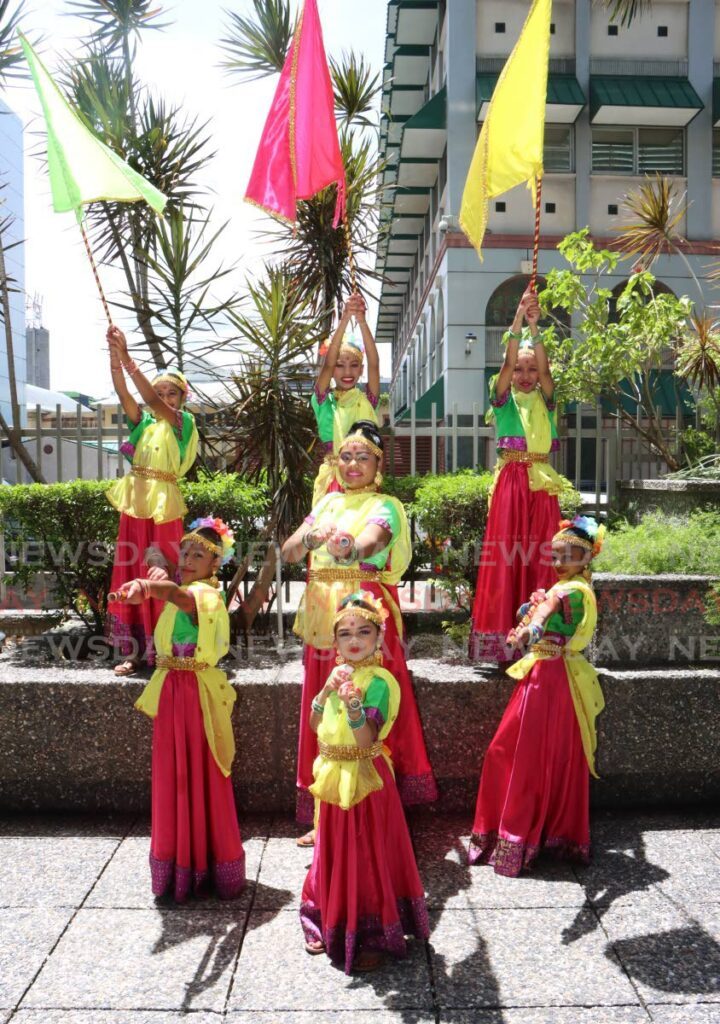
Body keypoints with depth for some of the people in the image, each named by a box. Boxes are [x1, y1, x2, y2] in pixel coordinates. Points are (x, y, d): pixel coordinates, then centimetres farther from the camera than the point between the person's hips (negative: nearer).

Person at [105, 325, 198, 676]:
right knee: (130, 573, 6)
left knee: (162, 574, 0)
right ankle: (134, 651, 15)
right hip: (136, 501, 4)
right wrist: (114, 354, -21)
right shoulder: (143, 421, 9)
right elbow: (123, 393, -7)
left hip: (164, 503, -4)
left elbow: (153, 401, -18)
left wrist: (127, 358, -23)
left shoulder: (183, 421, -2)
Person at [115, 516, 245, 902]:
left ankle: (209, 862, 14)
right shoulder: (183, 594, 14)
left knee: (204, 778, 0)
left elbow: (178, 594, -39)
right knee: (172, 777, 13)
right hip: (170, 693, 8)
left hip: (198, 694, -8)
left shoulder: (206, 594, -15)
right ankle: (180, 862, 27)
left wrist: (146, 587, -57)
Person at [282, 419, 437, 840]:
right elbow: (289, 551, 4)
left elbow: (367, 544, -24)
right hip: (324, 619, 5)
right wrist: (312, 537, -18)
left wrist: (348, 545, -47)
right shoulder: (329, 502, 15)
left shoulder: (385, 506, -1)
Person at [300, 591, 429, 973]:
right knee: (334, 851, 18)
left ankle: (372, 937, 20)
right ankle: (332, 925, 37)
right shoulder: (339, 673, 5)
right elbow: (314, 725, 8)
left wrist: (353, 704, -41)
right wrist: (326, 691, -8)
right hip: (334, 777, 7)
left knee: (367, 855, 4)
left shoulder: (378, 680, -17)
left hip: (365, 778, -7)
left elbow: (367, 740, -25)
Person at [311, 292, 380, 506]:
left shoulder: (367, 400, 9)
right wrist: (344, 319, -20)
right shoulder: (323, 401, 5)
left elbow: (374, 363, -6)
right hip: (332, 478, -1)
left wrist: (362, 320, -18)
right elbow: (327, 364, -10)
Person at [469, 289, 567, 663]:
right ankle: (502, 636, -1)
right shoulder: (503, 399, 8)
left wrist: (534, 327, -15)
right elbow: (507, 365, -8)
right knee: (506, 554, -4)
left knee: (540, 554, 0)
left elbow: (545, 370, -6)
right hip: (510, 480, -2)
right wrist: (517, 322, -17)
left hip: (541, 482, 2)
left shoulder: (545, 400, 12)